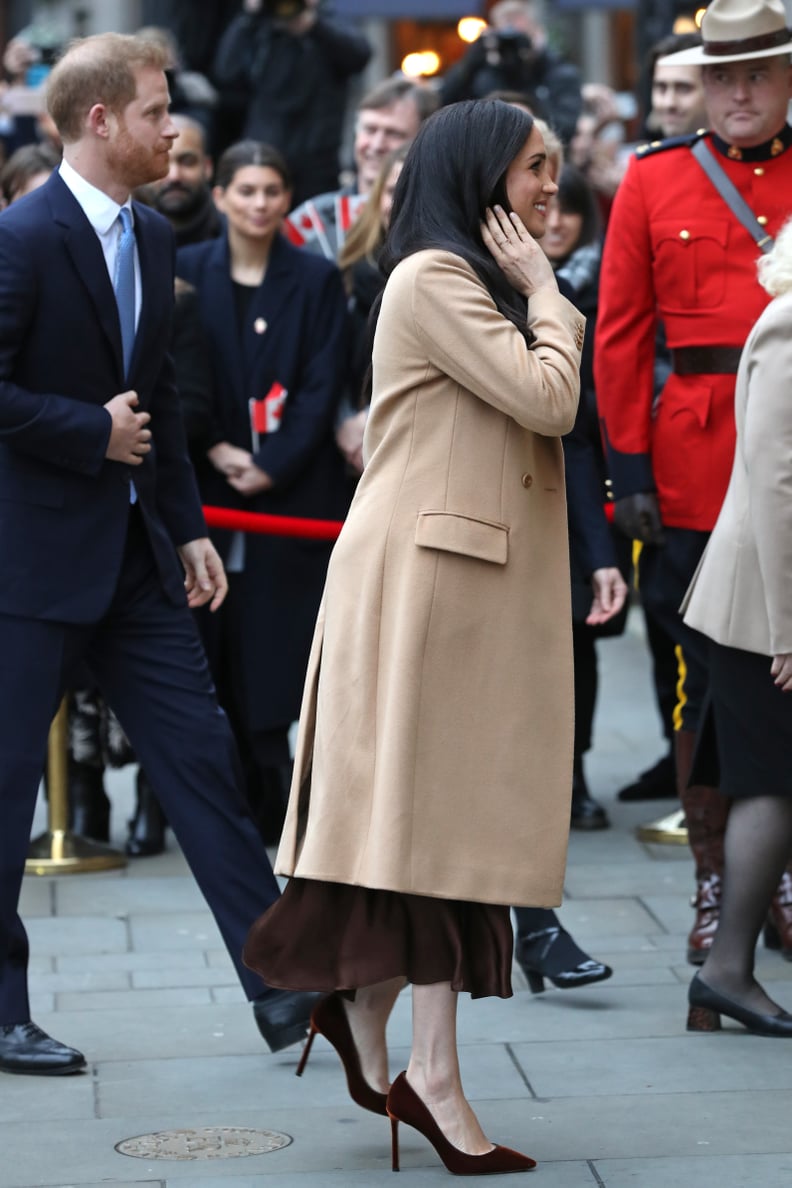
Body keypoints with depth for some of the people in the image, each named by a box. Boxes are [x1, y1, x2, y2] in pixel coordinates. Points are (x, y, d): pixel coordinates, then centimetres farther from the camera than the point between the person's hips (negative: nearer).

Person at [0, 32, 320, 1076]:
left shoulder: (153, 237, 11)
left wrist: (189, 527, 14)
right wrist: (93, 432, -14)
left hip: (135, 552, 8)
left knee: (202, 760, 5)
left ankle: (281, 986, 8)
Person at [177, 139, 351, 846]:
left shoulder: (317, 280, 4)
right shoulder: (186, 271, 7)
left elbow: (322, 387, -1)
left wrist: (271, 466, -11)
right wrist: (212, 448, -10)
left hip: (294, 490, -1)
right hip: (210, 490, 1)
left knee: (275, 647, -4)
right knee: (223, 647, -1)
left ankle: (267, 804, 4)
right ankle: (265, 802, 8)